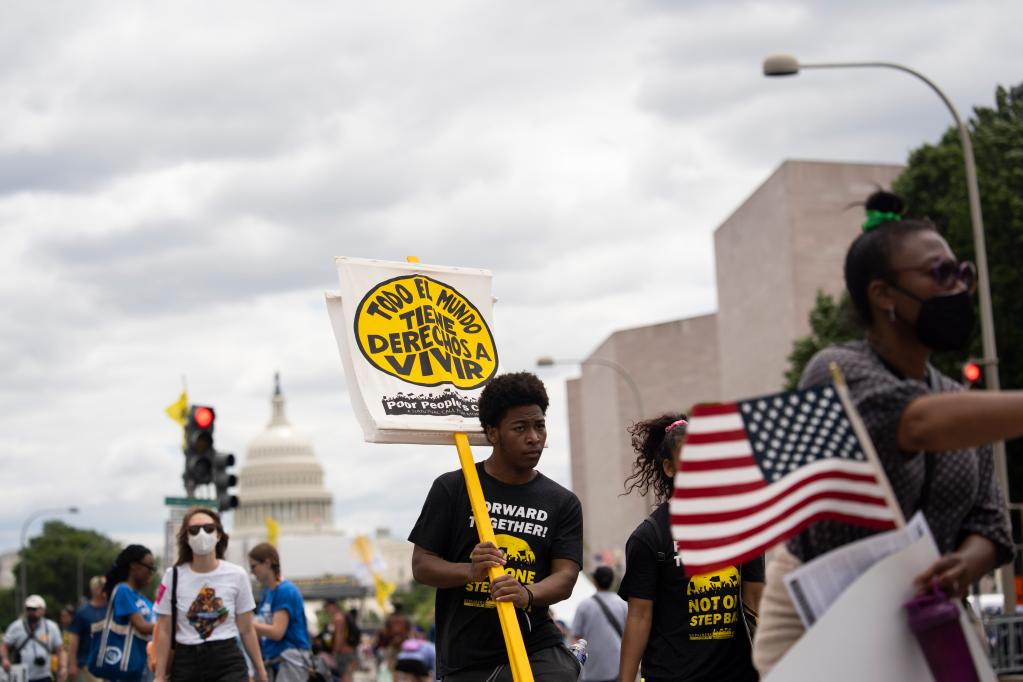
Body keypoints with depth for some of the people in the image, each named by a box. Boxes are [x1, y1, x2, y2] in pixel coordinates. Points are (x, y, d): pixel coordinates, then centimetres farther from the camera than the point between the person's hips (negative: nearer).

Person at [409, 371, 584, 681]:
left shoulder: (563, 503, 8)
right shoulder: (451, 489, 4)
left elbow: (565, 576, -1)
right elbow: (421, 565, 2)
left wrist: (527, 594, -23)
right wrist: (471, 571, -19)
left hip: (536, 651, 0)